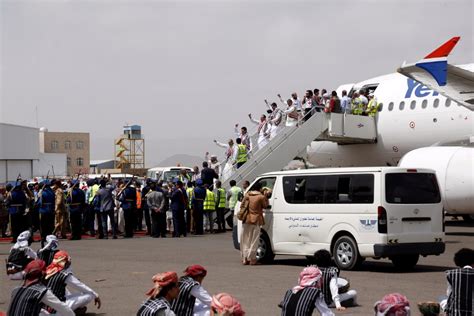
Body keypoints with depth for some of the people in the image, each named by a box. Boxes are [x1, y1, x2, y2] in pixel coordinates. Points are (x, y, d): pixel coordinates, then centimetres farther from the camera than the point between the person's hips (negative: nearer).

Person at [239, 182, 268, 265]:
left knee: (245, 240, 11)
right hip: (255, 221, -4)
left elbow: (242, 206, 10)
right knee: (254, 241, 2)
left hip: (246, 220, 4)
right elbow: (265, 206, 4)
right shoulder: (261, 197, -9)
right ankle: (252, 259, 2)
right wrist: (266, 198, 11)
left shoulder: (247, 194, 6)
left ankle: (245, 259, 12)